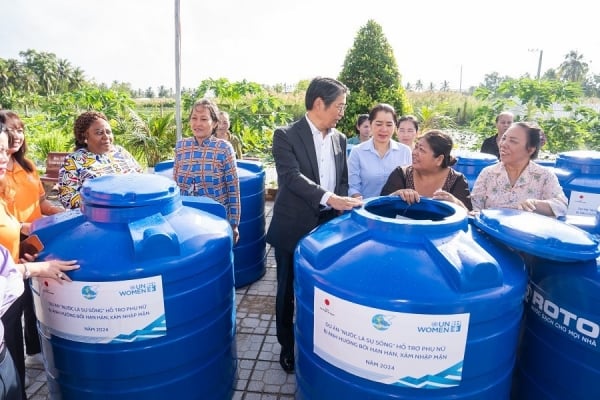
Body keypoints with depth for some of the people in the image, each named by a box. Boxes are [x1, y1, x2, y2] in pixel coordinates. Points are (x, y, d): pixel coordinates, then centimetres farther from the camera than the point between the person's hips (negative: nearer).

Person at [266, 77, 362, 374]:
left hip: (327, 226, 5)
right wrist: (330, 198, -36)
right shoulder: (286, 136, -11)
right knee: (288, 290, 12)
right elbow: (292, 177, -24)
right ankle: (287, 345, 32)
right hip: (293, 228, -4)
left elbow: (343, 180, 12)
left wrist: (340, 209, -4)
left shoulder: (339, 139, 7)